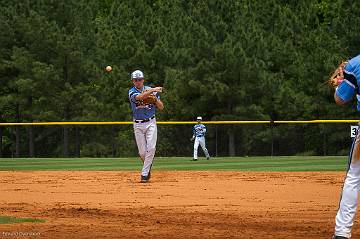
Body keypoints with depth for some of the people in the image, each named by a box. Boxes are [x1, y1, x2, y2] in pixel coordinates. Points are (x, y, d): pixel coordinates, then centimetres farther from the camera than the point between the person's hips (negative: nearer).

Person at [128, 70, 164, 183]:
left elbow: (161, 107, 4)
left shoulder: (151, 90, 4)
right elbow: (140, 97, -26)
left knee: (151, 148, -15)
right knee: (142, 152, 1)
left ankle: (144, 174, -12)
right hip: (138, 125, 0)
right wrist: (153, 90, -33)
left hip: (150, 123, 0)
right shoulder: (132, 92, -2)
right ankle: (148, 166, 30)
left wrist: (155, 99, -14)